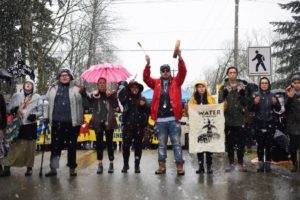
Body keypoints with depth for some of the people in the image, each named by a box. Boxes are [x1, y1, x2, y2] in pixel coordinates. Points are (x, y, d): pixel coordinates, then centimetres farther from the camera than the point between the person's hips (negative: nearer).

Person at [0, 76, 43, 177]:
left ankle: (29, 168, 16)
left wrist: (35, 115, -17)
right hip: (17, 125, 1)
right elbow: (8, 108, 10)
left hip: (30, 126, -1)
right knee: (14, 147, -1)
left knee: (30, 147, 5)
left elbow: (40, 111, 4)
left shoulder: (37, 97, 4)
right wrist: (13, 110, -13)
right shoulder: (16, 96, 9)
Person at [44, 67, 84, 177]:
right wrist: (47, 117, 7)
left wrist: (80, 122, -1)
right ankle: (53, 168, 16)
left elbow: (81, 105, 2)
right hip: (57, 122, 2)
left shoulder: (76, 88, 1)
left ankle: (72, 168, 19)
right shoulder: (53, 88, 9)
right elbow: (47, 102, 12)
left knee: (72, 146, 7)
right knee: (55, 145, 7)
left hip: (71, 122, -2)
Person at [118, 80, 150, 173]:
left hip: (139, 126, 1)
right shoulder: (126, 98, 7)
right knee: (126, 145, -4)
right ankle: (125, 165, 13)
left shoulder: (142, 99, 13)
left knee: (138, 146, 5)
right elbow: (120, 95, -15)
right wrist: (128, 85, -19)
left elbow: (147, 111, 10)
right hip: (128, 125, -1)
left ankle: (137, 166, 15)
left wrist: (144, 105, -9)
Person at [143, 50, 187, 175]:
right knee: (161, 144, 11)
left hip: (173, 119, -2)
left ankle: (179, 166, 9)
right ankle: (161, 166, 19)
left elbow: (182, 72, -8)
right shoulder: (156, 83, 10)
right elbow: (146, 78, -3)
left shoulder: (176, 82, 7)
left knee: (176, 143, 3)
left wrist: (180, 58, -23)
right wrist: (148, 64, -17)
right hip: (160, 120, 2)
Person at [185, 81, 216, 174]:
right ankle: (201, 166, 11)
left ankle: (209, 166, 6)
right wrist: (187, 108, -14)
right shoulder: (193, 99, 9)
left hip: (208, 125, -1)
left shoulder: (211, 99, 8)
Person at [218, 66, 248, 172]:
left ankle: (241, 163, 16)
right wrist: (224, 95, -16)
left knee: (241, 142, 4)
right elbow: (220, 102, 1)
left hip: (240, 119, 0)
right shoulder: (224, 87, 6)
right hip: (228, 119, 1)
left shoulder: (242, 86, 5)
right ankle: (231, 163, 17)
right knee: (229, 142, 6)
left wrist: (243, 95, -16)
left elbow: (246, 103, 1)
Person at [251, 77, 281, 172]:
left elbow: (278, 109, 6)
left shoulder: (272, 95, 7)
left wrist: (275, 103, -14)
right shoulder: (256, 95, 3)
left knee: (269, 144, 2)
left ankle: (268, 164, 9)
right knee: (260, 144, 1)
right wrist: (255, 103, -21)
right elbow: (251, 109, -2)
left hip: (270, 123, 1)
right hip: (259, 123, -1)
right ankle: (261, 164, 8)